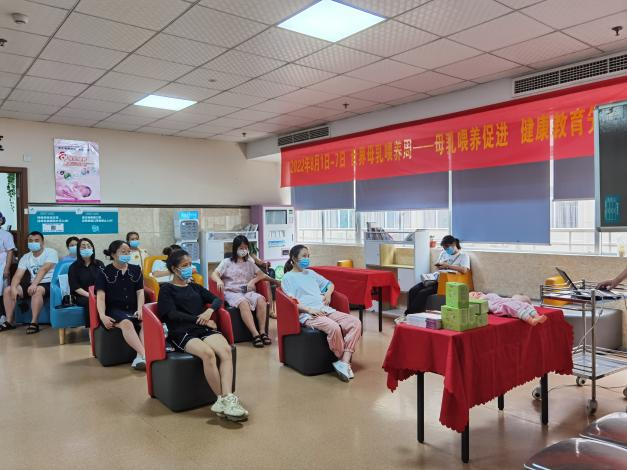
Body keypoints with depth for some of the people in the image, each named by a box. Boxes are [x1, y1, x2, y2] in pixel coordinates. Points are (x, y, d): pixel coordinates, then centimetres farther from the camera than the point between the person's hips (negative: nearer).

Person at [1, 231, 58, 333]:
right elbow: (18, 275, -3)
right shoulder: (25, 257, 7)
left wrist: (34, 284, -39)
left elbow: (43, 269, -26)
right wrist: (13, 288, -22)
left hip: (49, 284, -7)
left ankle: (34, 323, -32)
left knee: (37, 290, -38)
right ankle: (9, 322, 2)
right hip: (33, 284, 7)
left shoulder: (50, 252, -11)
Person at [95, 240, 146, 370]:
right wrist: (102, 315, -20)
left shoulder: (136, 270, 14)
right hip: (114, 310, -3)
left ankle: (140, 357, -38)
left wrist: (140, 309, -10)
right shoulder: (104, 273, 5)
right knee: (126, 323, -36)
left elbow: (140, 292, 8)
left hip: (133, 309, 3)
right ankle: (145, 355, -44)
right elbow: (100, 296, -5)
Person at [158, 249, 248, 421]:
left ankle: (227, 398, -36)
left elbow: (217, 300, 19)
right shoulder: (166, 290, 10)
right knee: (208, 353, -35)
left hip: (204, 328, 4)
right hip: (182, 333, -4)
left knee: (225, 349, -29)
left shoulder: (195, 287, 25)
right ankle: (222, 398, -25)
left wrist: (210, 310, -4)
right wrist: (201, 320, -9)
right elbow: (172, 314, -4)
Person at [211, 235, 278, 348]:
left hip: (248, 291, 4)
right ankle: (255, 334, -38)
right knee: (243, 303, -37)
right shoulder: (227, 262, 9)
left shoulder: (249, 263, 19)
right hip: (232, 292, -3)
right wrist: (219, 280, -24)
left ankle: (262, 331, -26)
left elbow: (261, 275, 14)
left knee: (261, 299, -29)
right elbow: (214, 274, -1)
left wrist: (253, 281, -6)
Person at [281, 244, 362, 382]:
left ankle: (344, 362, -24)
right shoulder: (288, 278, 8)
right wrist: (309, 309, -19)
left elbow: (329, 284, 36)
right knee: (334, 328, -36)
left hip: (325, 310, 7)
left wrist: (328, 293, 13)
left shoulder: (310, 273, 27)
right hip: (307, 314, -7)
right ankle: (343, 361, -13)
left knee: (355, 323, -18)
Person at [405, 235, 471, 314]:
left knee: (422, 293, -28)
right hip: (433, 278, 7)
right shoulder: (444, 253, 24)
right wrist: (438, 265, 8)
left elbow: (464, 270, -14)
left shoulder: (463, 256, 4)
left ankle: (410, 314, -22)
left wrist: (448, 266, -15)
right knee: (412, 291, -17)